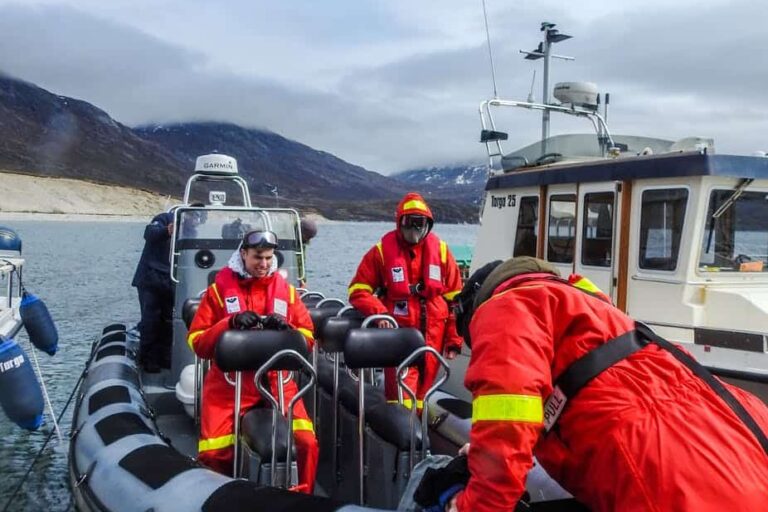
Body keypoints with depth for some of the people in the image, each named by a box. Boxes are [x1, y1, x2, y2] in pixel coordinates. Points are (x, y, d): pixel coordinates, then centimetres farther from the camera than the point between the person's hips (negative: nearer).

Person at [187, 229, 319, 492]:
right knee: (212, 452, -15)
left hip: (276, 380, 1)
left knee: (307, 442, -17)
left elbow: (307, 337, 9)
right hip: (228, 382, -1)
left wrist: (286, 328, -12)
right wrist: (230, 323, -16)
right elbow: (197, 342, 0)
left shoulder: (286, 289, 11)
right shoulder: (219, 289, 5)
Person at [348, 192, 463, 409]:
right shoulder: (382, 250, -1)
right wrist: (379, 313, -16)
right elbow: (358, 290, 1)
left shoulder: (440, 249, 5)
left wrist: (454, 339, 4)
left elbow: (455, 298, 8)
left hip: (432, 334, 3)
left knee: (422, 389, 12)